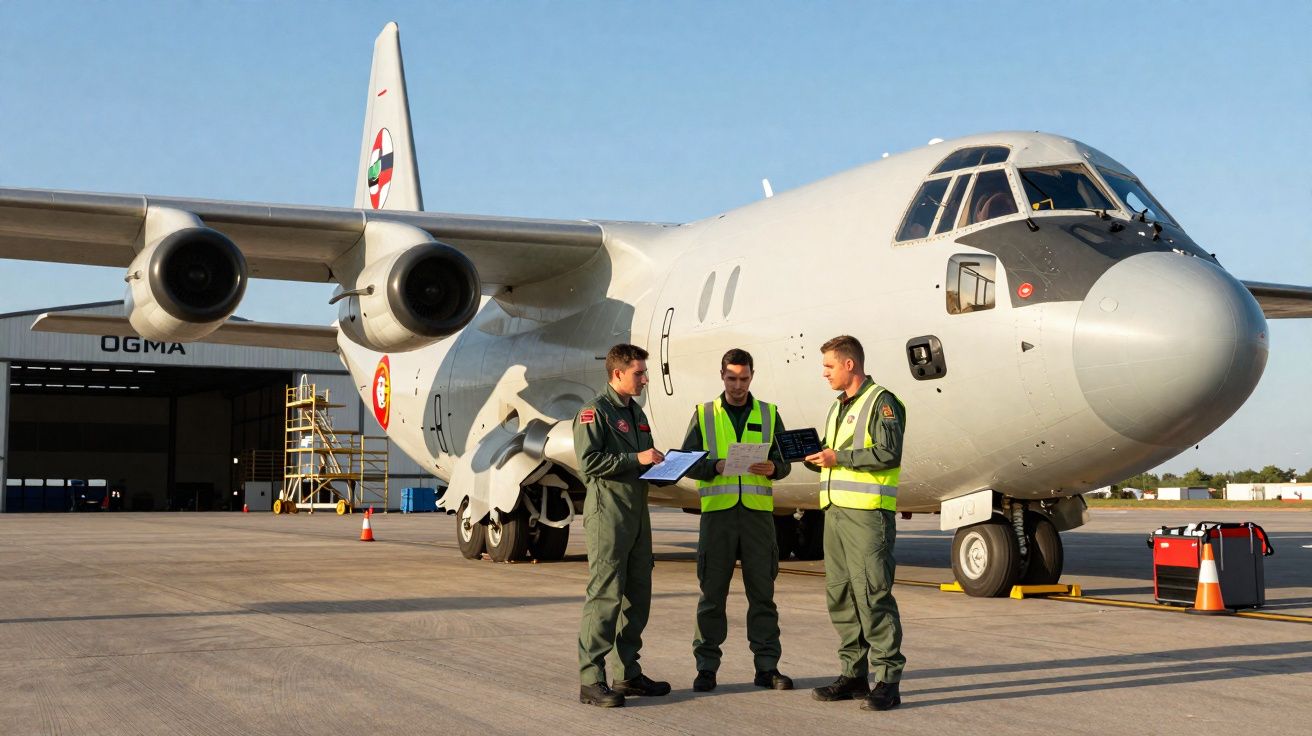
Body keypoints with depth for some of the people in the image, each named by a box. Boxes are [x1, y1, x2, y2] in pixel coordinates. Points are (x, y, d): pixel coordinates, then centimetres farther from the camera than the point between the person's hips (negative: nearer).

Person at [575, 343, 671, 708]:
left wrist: (658, 464, 7)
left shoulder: (636, 413, 19)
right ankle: (590, 680, -8)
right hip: (608, 514, -9)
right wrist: (636, 459, -18)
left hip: (637, 513, 9)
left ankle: (628, 673, 20)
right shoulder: (595, 412, -8)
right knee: (605, 596, -10)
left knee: (637, 596, 11)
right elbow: (588, 461, -18)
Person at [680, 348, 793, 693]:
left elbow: (784, 461, 9)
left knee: (762, 591, 2)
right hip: (717, 510, -1)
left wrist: (772, 468, -14)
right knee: (712, 591, 1)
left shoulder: (769, 415, 12)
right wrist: (716, 466, -15)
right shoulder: (703, 415, 9)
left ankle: (767, 667, 8)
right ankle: (706, 667, 8)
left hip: (758, 512, 1)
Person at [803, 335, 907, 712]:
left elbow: (889, 454, -15)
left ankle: (887, 680, -7)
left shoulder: (882, 402, -5)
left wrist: (839, 458, -14)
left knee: (873, 594, -10)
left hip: (868, 512, -9)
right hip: (835, 510, 9)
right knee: (840, 595, 8)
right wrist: (815, 458, 6)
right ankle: (854, 673, 15)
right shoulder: (839, 407, 22)